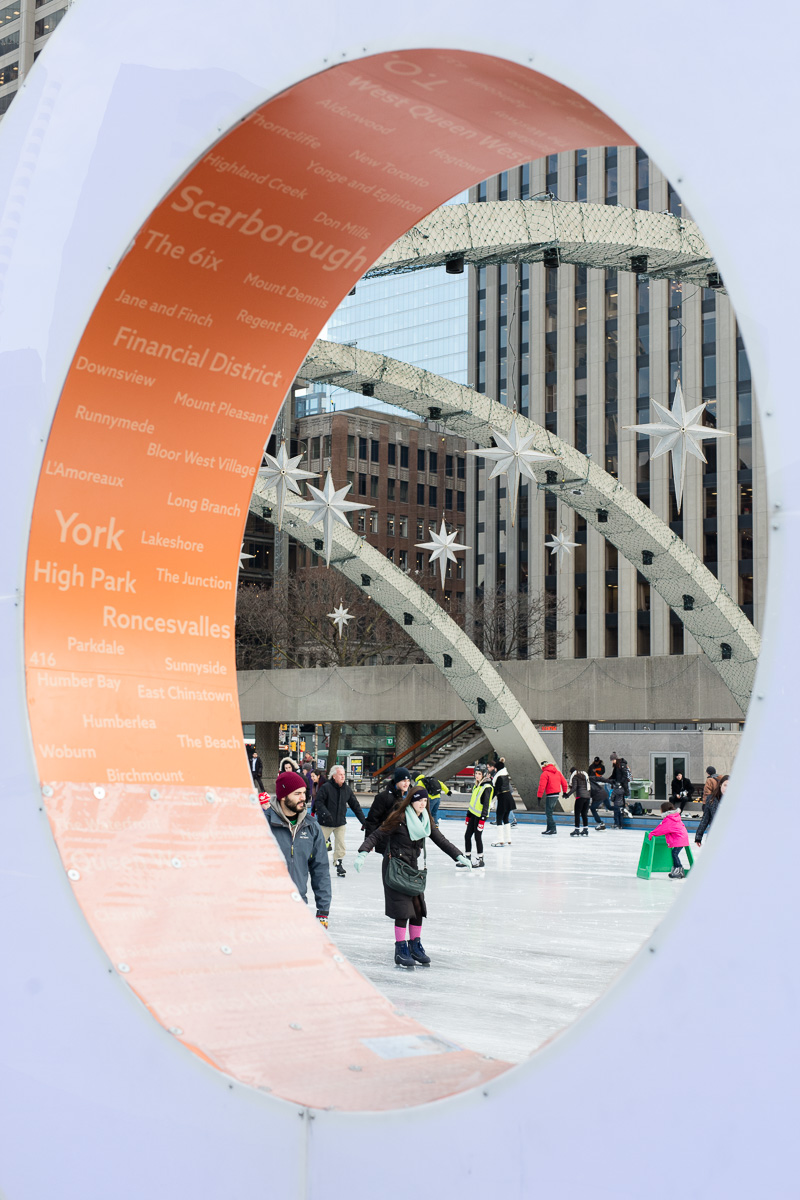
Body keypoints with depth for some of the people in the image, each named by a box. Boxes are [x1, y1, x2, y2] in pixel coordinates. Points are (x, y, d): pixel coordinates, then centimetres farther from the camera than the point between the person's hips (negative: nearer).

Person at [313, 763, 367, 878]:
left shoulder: (347, 789, 1)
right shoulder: (326, 787, -14)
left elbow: (355, 805, 8)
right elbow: (318, 802, -15)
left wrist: (363, 820, 8)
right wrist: (325, 812, -32)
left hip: (341, 822, 4)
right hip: (326, 822, -4)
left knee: (341, 845, 0)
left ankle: (339, 863, 13)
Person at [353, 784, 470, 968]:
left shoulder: (425, 819, 4)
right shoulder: (398, 818, -15)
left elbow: (440, 839, 12)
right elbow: (376, 835, -16)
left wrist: (458, 856, 8)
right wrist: (362, 853, -29)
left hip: (412, 867, 7)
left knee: (418, 907, 6)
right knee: (403, 909, -9)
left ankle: (415, 945, 22)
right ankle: (401, 949, 1)